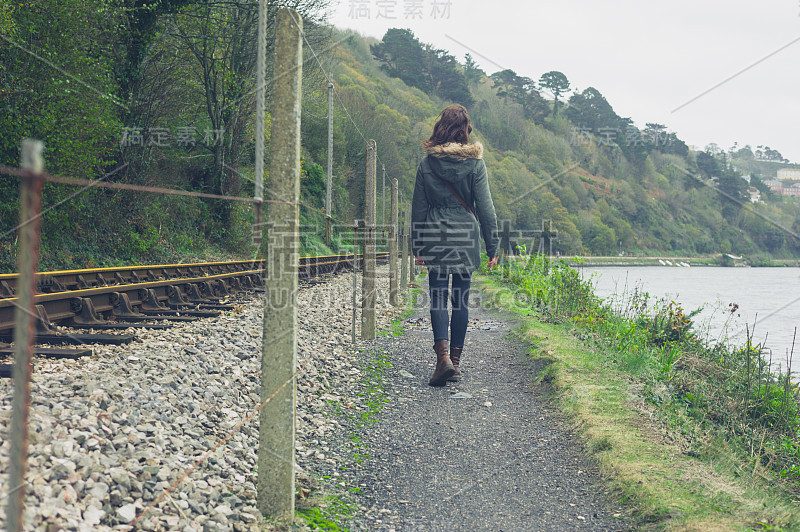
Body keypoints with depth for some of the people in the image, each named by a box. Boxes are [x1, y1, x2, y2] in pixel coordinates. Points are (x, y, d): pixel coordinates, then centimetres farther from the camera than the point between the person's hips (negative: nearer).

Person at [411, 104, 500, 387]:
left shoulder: (427, 163, 0)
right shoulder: (475, 163, -4)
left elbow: (418, 208, 4)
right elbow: (485, 207, -4)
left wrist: (417, 247, 12)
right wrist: (492, 246, 2)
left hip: (435, 237, 0)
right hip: (466, 238, 0)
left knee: (438, 297, 0)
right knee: (461, 299, 8)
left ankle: (443, 356, -18)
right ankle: (455, 360, 12)